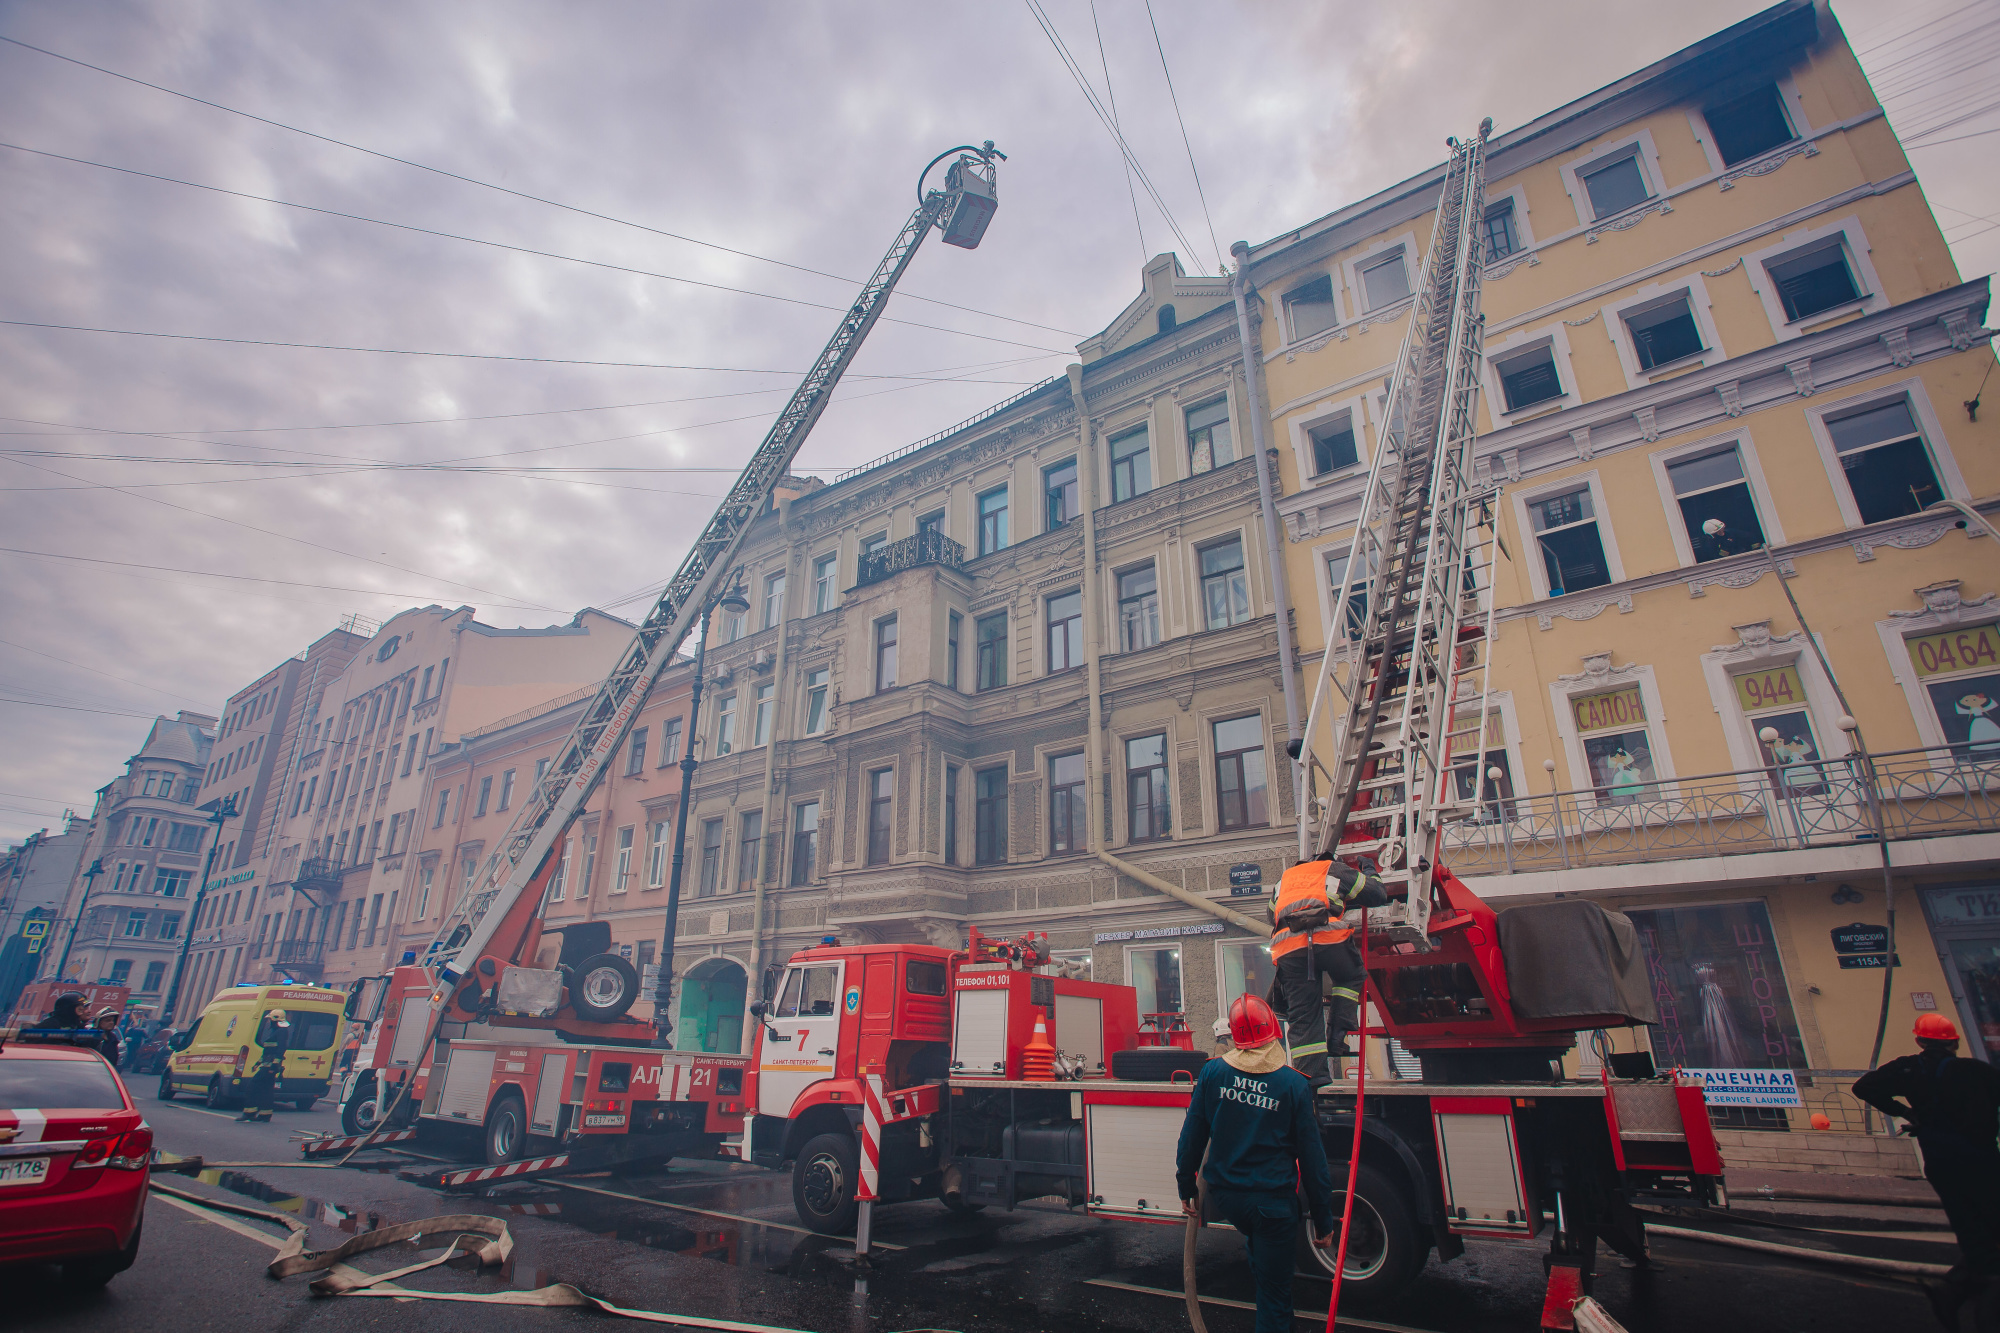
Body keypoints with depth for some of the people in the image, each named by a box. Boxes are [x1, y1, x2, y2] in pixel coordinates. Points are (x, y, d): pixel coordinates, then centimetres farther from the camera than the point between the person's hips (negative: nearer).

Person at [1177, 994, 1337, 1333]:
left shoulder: (1213, 1072, -9)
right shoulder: (1294, 1085, -13)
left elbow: (1191, 1136, -2)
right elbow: (1312, 1157, -7)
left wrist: (1186, 1188, 11)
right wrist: (1323, 1222, 4)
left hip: (1224, 1197, 3)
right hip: (1274, 1201, -2)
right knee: (1274, 1295, 13)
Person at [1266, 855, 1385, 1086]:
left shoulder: (1284, 879, 36)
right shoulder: (1334, 870, 24)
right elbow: (1378, 895, 24)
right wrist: (1368, 876, 45)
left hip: (1288, 949, 3)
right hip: (1328, 938, -3)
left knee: (1302, 1013, 6)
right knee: (1350, 976, 25)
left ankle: (1311, 1073, -2)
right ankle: (1337, 1032, 11)